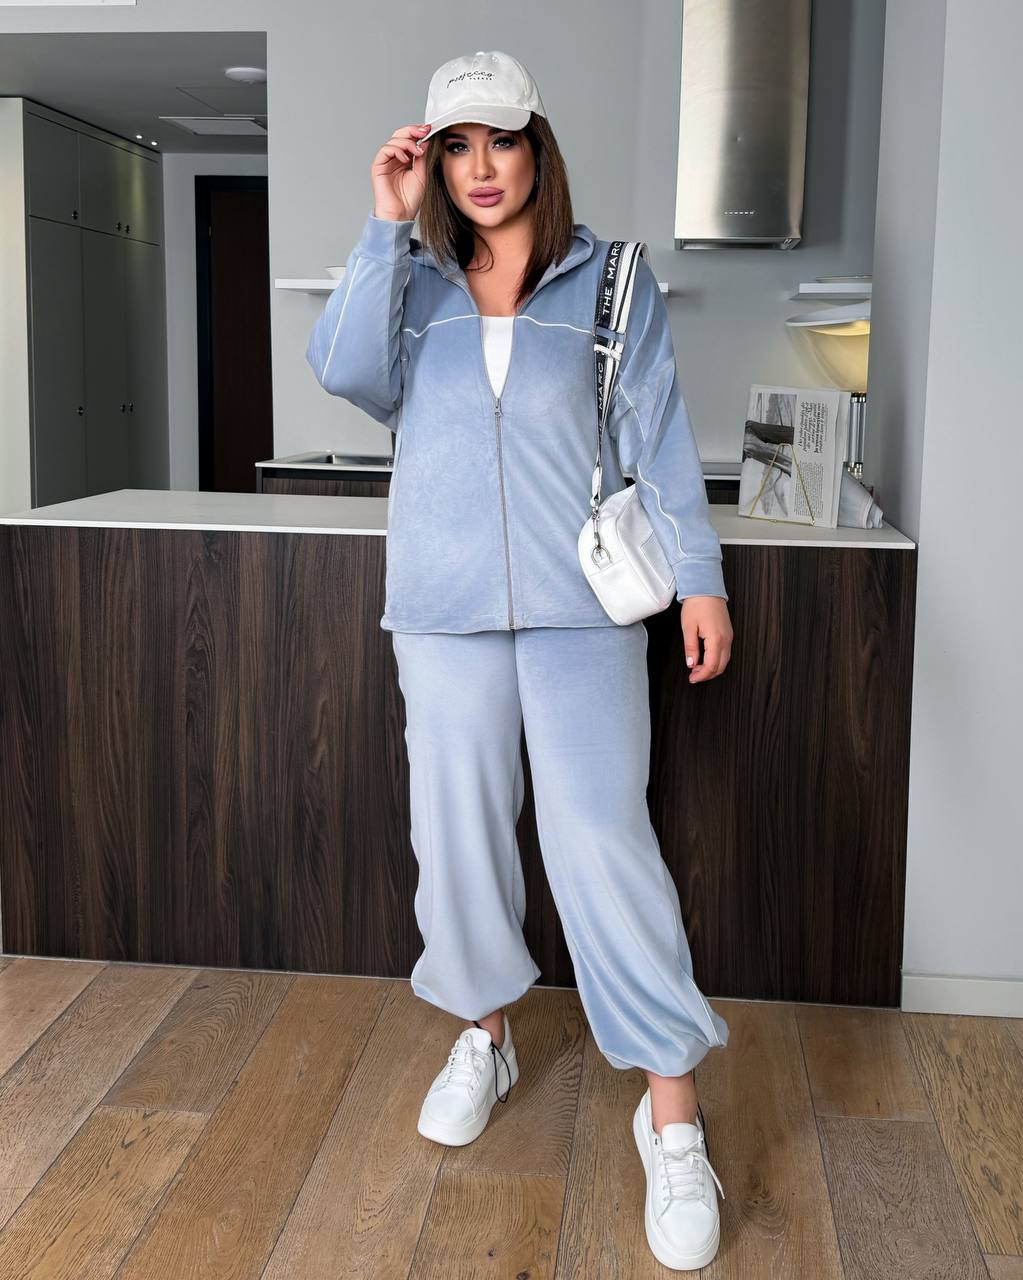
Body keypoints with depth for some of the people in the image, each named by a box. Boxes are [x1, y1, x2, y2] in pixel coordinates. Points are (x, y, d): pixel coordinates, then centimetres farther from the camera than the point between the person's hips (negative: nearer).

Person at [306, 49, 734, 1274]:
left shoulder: (610, 281, 4)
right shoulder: (413, 282, 9)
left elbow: (658, 438, 3)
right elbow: (347, 368, -10)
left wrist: (699, 576, -3)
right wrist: (387, 223, -11)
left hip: (580, 607, -3)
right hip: (445, 608, 3)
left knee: (600, 839, -9)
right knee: (458, 829, 10)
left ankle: (673, 1113, 0)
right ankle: (483, 1036, 33)